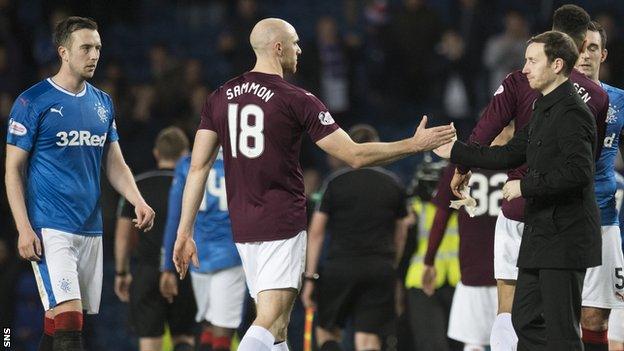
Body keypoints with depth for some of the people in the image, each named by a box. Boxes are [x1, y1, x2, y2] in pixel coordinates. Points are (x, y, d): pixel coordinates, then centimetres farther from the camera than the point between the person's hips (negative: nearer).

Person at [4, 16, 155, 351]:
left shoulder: (102, 103, 13)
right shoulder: (32, 102, -5)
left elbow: (115, 164, 17)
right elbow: (14, 170, -5)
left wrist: (138, 201, -2)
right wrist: (24, 228, -13)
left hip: (90, 230, 6)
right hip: (50, 231, -6)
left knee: (57, 321, 7)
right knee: (68, 322, -17)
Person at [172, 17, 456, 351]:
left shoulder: (219, 98, 7)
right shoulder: (297, 100, -8)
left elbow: (198, 167, 4)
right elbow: (355, 156, -7)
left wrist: (184, 232, 8)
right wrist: (415, 144, 3)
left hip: (242, 227, 6)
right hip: (283, 224, -6)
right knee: (270, 323, -11)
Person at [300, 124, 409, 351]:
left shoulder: (334, 182, -1)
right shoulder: (393, 184, 8)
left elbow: (316, 232, -3)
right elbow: (400, 235, 14)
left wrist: (310, 277, -1)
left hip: (341, 267, -2)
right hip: (381, 269, 2)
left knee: (327, 332, 13)